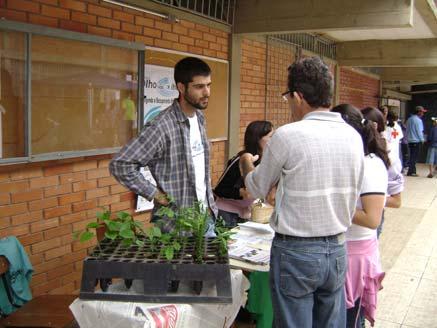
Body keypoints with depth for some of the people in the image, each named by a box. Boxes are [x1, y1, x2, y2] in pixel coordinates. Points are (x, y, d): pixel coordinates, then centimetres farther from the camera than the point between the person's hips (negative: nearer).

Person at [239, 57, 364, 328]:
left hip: (296, 252, -5)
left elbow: (257, 189, -2)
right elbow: (353, 196, 11)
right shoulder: (354, 136, 1)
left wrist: (246, 163, 18)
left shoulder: (287, 136, -17)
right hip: (337, 249, 6)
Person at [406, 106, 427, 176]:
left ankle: (413, 171, 17)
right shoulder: (418, 120, -14)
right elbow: (419, 131, -13)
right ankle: (410, 172, -3)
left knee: (412, 157, 13)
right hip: (416, 141, -8)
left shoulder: (409, 119, 10)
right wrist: (422, 139, -2)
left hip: (410, 141, 8)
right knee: (414, 157, -3)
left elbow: (407, 130, 15)